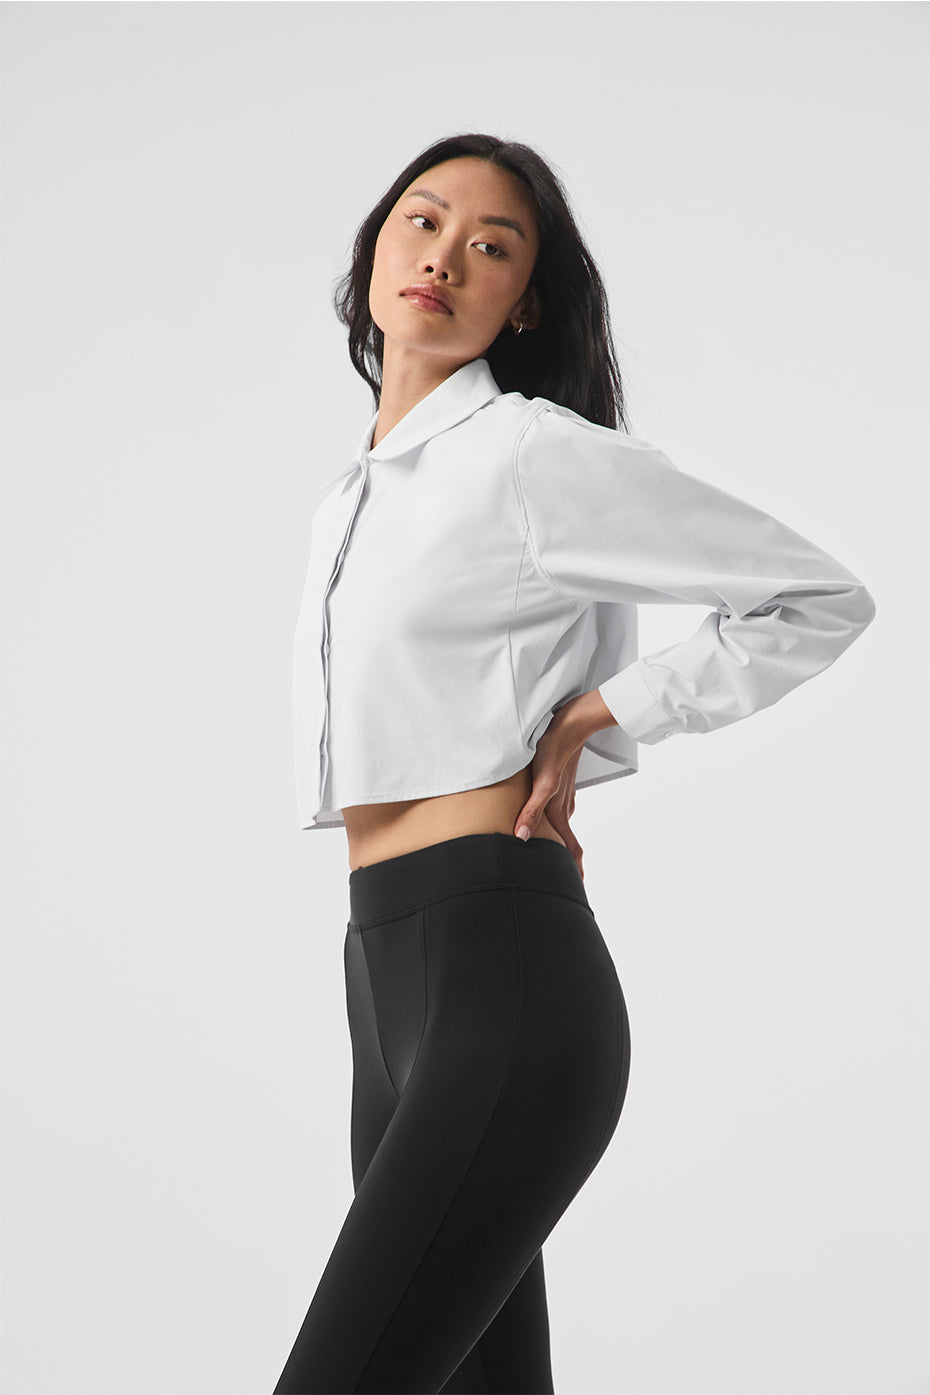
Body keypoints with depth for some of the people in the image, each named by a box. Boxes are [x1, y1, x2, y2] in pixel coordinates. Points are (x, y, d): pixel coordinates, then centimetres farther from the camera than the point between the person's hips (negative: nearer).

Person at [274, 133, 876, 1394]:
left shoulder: (535, 450, -5)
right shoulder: (355, 496, 19)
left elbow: (822, 600, -3)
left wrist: (598, 720, -5)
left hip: (503, 981, -8)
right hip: (390, 975, 8)